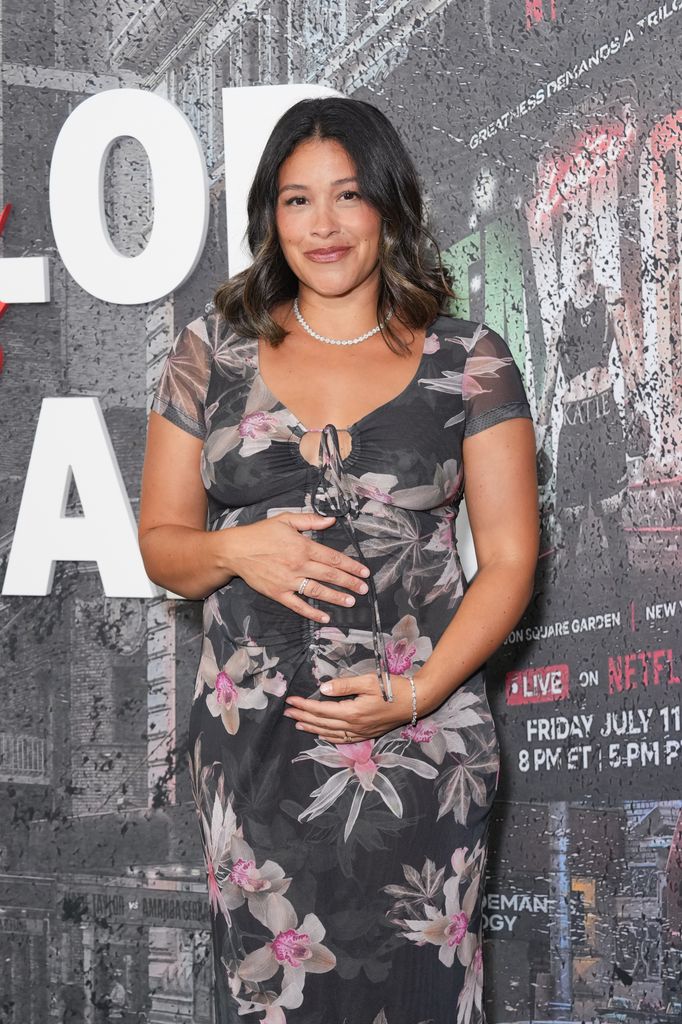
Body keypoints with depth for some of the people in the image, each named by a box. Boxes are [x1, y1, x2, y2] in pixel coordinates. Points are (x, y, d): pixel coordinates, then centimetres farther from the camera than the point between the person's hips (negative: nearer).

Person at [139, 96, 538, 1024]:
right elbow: (162, 544, 9)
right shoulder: (211, 353, 5)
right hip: (252, 740, 1)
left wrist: (416, 693, -12)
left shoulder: (470, 363, 1)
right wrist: (236, 550, -13)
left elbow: (509, 561, 0)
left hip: (420, 743, -1)